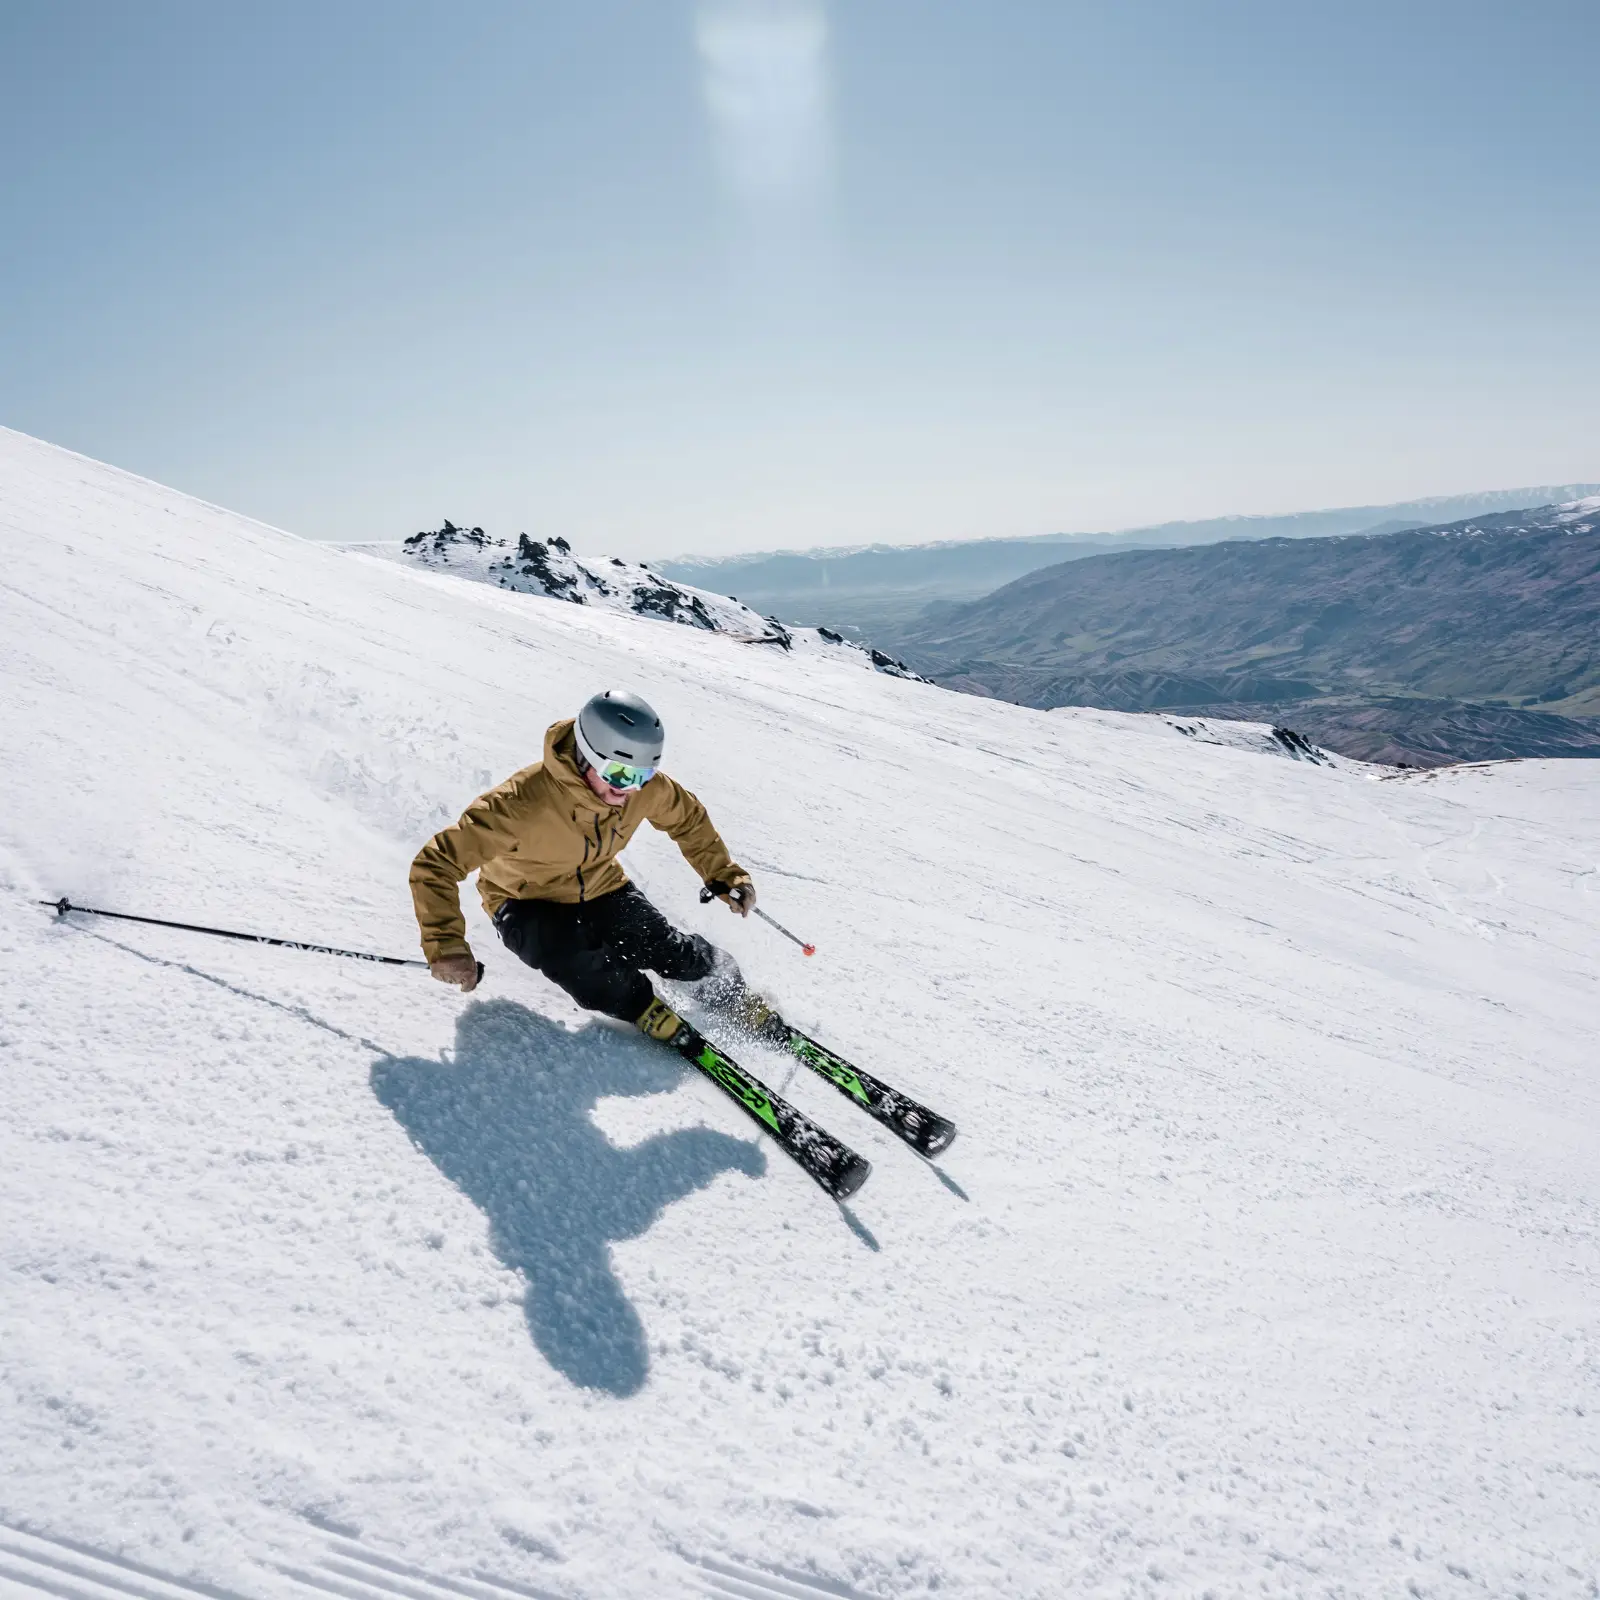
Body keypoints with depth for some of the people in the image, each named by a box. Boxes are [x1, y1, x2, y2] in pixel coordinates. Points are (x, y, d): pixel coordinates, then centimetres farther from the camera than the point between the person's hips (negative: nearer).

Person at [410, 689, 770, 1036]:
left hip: (601, 891, 4)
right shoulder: (525, 802, -38)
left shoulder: (647, 787, -22)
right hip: (527, 902, -4)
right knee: (570, 958, -34)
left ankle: (740, 1002, 24)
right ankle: (644, 1010, -4)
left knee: (672, 950, -9)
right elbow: (436, 863, -35)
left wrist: (724, 875, 0)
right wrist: (446, 945, -45)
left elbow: (688, 819, 3)